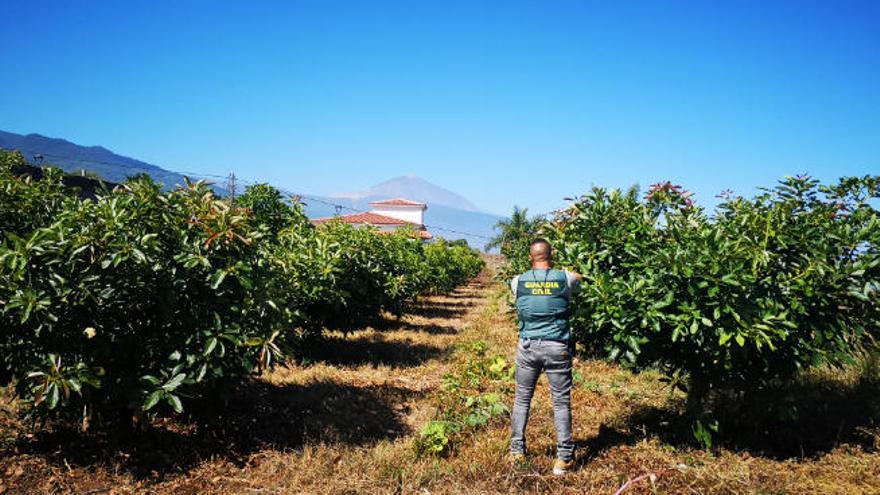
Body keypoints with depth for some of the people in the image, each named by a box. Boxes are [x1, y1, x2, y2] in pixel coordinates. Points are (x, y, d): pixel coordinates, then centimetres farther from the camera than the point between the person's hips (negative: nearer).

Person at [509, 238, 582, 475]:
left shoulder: (518, 281, -1)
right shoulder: (565, 278, -3)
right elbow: (578, 279, 21)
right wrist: (555, 267, 34)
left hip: (528, 347, 2)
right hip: (557, 348, -1)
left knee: (522, 399, 14)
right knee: (561, 402, 6)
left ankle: (517, 450, 22)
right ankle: (564, 458, 11)